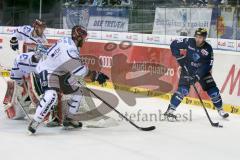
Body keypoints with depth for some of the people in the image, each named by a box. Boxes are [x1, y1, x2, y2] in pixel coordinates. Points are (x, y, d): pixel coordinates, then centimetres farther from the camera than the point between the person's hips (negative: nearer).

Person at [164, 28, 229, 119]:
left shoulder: (208, 49, -16)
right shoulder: (189, 42, -16)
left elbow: (207, 65, -18)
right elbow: (174, 45, -8)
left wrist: (197, 76, -28)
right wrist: (180, 57, -14)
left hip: (202, 71, 2)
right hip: (188, 70, -2)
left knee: (212, 89, -1)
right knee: (183, 89, -20)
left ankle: (220, 109, 20)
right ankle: (170, 109, -16)